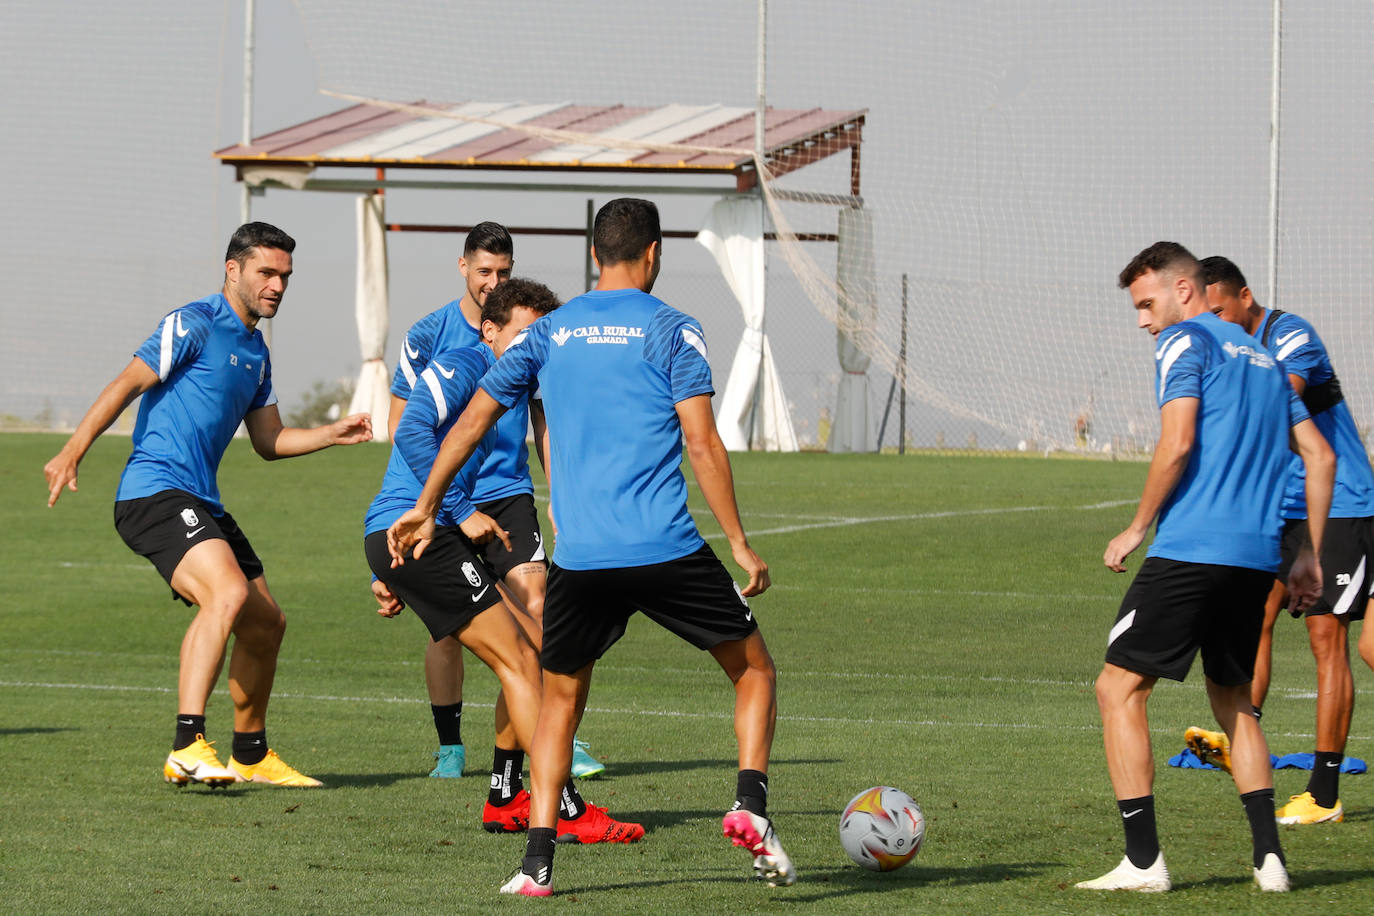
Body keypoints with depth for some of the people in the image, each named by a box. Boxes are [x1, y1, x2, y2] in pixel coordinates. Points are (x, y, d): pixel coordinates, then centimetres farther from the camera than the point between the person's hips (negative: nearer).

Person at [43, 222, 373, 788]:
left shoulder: (255, 351, 20)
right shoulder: (194, 326, -7)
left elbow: (268, 441, 27)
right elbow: (127, 385, -13)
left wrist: (332, 435, 13)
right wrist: (73, 451, -21)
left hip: (201, 504, 10)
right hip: (155, 490, -10)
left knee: (266, 623, 13)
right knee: (229, 593, -30)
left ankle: (251, 755, 30)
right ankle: (187, 747, -35)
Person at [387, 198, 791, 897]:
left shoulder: (550, 333, 12)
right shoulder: (672, 330, 1)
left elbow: (470, 422, 15)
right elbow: (702, 444, -8)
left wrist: (425, 510, 26)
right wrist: (741, 545, -3)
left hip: (579, 557, 3)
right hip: (667, 550, -3)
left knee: (560, 696, 18)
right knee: (753, 668, 14)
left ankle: (537, 860, 5)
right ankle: (750, 803, -7)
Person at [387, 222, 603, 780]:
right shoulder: (427, 336, -2)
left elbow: (543, 419, 15)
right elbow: (399, 421, 4)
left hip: (508, 492, 1)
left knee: (535, 605, -13)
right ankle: (449, 748, 13)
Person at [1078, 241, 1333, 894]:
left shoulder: (1184, 343, -2)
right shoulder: (1262, 356, 22)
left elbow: (1178, 443, -15)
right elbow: (1320, 457, 20)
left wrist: (1138, 528, -5)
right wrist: (1308, 556, 21)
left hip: (1191, 548, -8)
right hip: (1257, 557, 8)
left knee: (1119, 688, -2)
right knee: (1231, 698, 21)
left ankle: (1143, 862, -9)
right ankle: (1269, 857, 10)